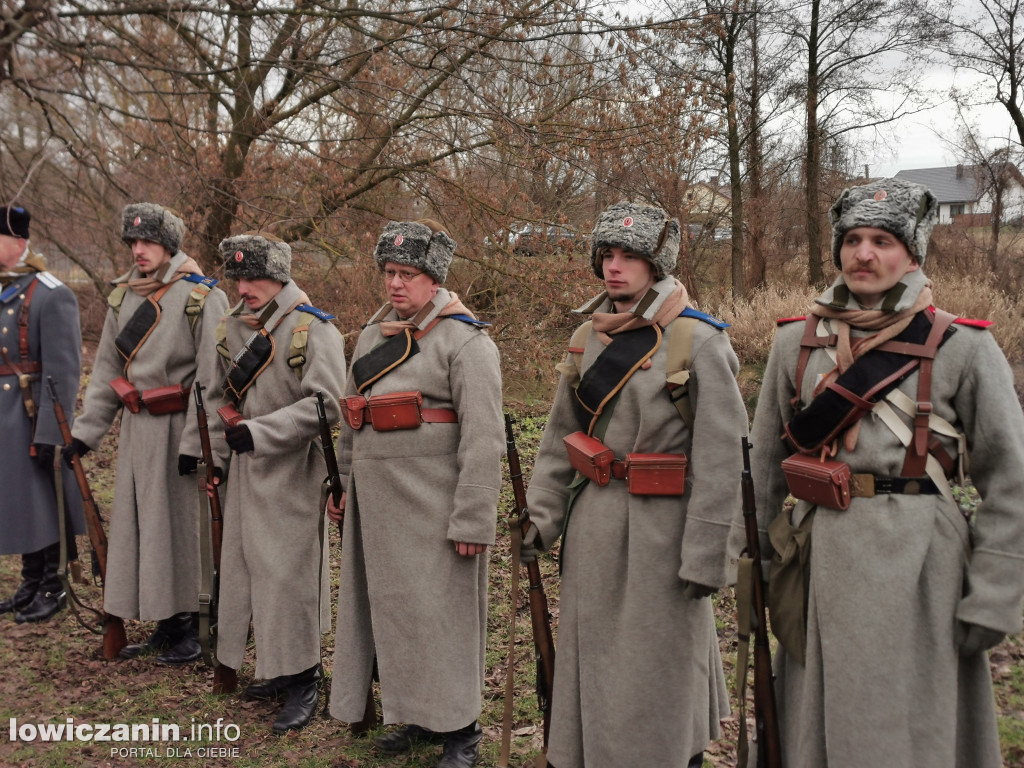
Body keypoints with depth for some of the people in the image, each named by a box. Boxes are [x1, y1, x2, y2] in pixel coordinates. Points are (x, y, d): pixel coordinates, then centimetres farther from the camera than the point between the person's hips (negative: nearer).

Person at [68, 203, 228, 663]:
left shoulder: (203, 297, -10)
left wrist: (195, 440, -18)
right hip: (137, 427, 7)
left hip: (179, 427, -7)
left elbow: (210, 377, -14)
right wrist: (85, 431, 9)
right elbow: (107, 370, 14)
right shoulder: (122, 297, 10)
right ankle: (164, 625, 25)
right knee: (139, 522, 11)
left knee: (184, 523, 0)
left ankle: (190, 628, 15)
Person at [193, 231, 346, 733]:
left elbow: (327, 403, -22)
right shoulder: (233, 326, 9)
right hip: (245, 470, 8)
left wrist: (260, 432, -22)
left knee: (288, 573, -3)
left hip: (291, 473, -8)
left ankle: (303, 682, 11)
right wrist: (223, 443, 7)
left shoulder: (314, 329, -14)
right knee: (248, 568, 14)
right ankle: (277, 668, 30)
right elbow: (220, 392, 21)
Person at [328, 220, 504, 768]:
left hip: (433, 505, -7)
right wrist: (344, 483, 22)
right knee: (389, 605, 14)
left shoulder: (465, 341, -12)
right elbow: (351, 419, 21)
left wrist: (473, 519, -19)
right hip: (377, 502, 7)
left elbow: (483, 437, -17)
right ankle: (415, 716, 31)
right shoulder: (372, 333, 13)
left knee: (442, 611, 1)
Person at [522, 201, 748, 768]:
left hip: (663, 524, -5)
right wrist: (543, 515, 6)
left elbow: (721, 456, -13)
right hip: (594, 520, 6)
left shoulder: (700, 342, -11)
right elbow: (559, 436, 12)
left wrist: (705, 555, -15)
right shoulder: (588, 339, 6)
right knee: (593, 653, 17)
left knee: (661, 662, 9)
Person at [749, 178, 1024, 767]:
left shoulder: (964, 348, -4)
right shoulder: (796, 342, 5)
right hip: (819, 558, 3)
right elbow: (766, 463, 11)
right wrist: (759, 563, 10)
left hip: (917, 564, -3)